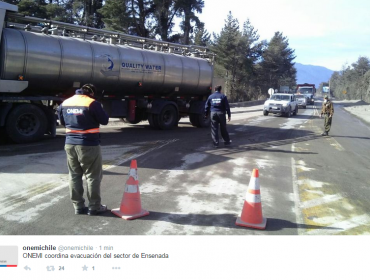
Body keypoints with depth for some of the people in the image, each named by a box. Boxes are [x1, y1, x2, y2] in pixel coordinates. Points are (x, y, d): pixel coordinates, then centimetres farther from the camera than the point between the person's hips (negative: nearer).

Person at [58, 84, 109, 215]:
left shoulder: (65, 103, 9)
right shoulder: (92, 103, -11)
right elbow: (104, 120, -5)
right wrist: (100, 109, 11)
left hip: (70, 144, 6)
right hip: (89, 145, -6)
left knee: (74, 176, 13)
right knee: (93, 176, 4)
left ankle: (78, 206, 19)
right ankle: (94, 207, 9)